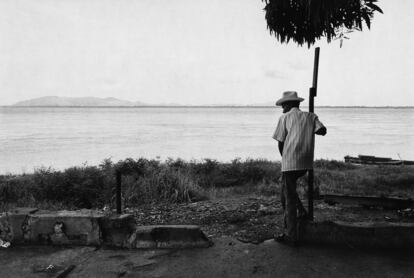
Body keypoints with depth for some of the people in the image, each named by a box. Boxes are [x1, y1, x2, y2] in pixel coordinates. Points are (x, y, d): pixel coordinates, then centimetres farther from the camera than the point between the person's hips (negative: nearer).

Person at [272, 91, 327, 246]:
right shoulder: (310, 116, 14)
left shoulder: (285, 117, 4)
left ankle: (291, 236, 5)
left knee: (289, 199, 2)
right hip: (307, 163, 5)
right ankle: (300, 210, 23)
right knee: (287, 187, 30)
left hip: (291, 162, -5)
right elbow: (322, 130, -2)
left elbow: (280, 143, 1)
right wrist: (310, 129, 18)